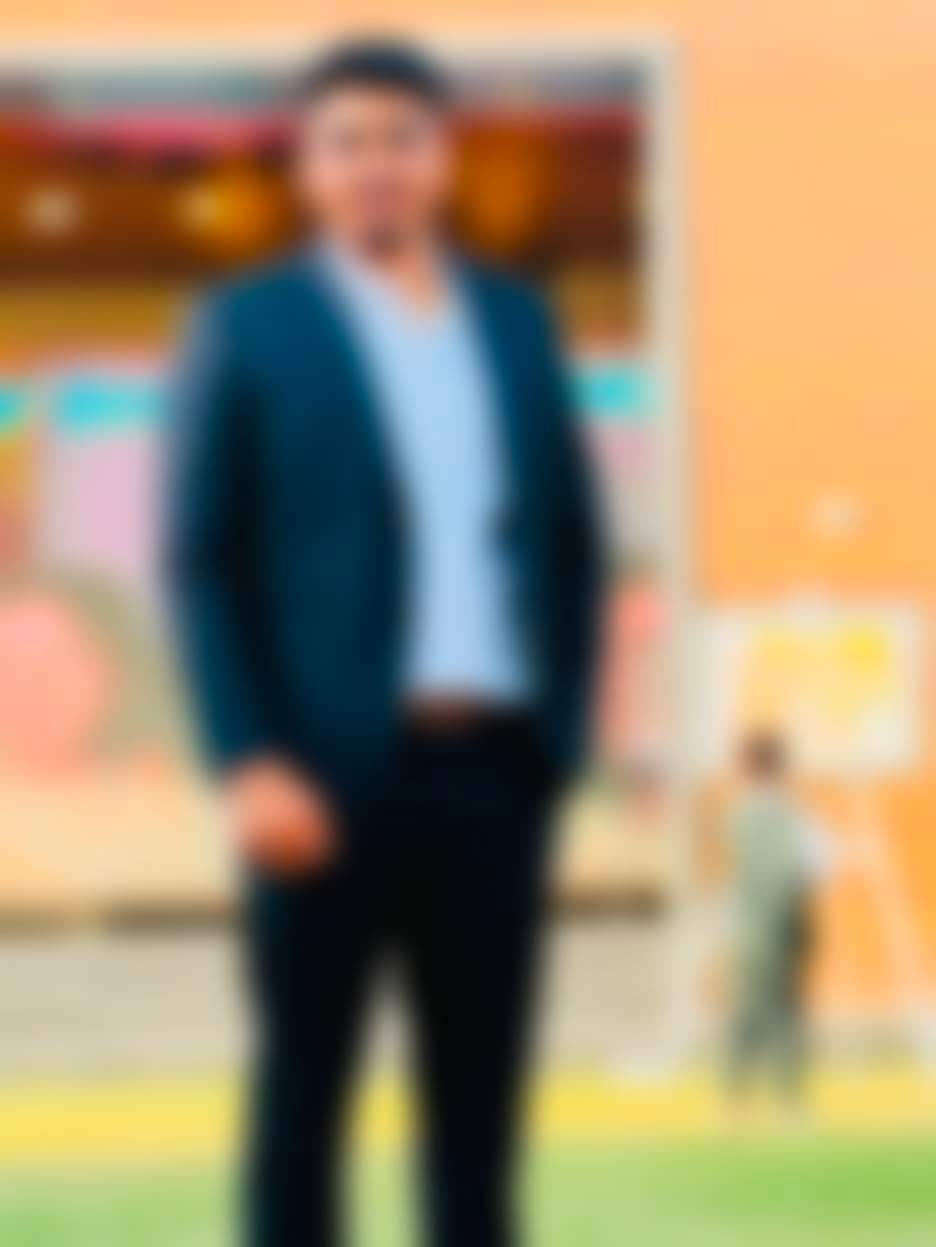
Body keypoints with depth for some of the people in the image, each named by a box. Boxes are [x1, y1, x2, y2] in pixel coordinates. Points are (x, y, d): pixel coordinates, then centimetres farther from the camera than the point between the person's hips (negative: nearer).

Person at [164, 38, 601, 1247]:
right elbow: (202, 563, -3)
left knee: (481, 1083, 7)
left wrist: (561, 730, 5)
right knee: (303, 1076, 1)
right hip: (329, 769, -4)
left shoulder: (516, 318, 13)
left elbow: (572, 542, 16)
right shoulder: (247, 325, 1)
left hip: (493, 765, 4)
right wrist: (251, 765, -12)